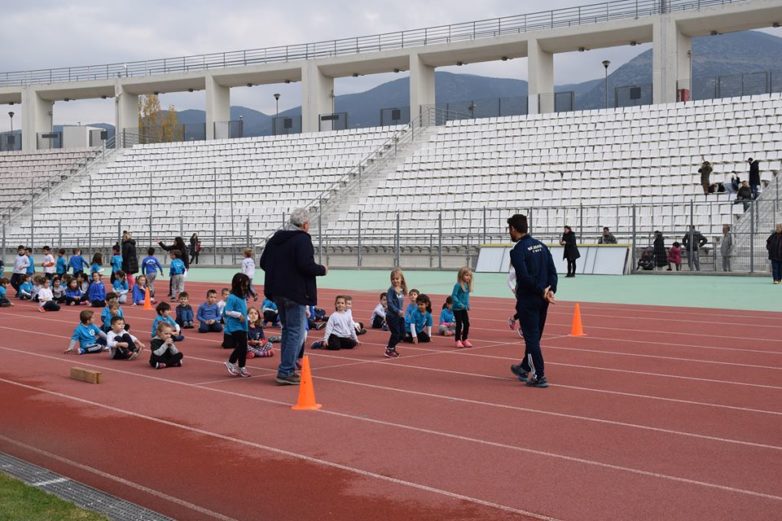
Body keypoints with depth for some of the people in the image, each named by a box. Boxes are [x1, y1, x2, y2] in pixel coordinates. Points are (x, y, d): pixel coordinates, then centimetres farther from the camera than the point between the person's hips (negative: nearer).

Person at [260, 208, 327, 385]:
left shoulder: (275, 239, 11)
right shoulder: (302, 239, -13)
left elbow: (263, 263, 13)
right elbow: (306, 265, -23)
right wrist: (322, 270, -6)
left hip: (277, 291, 8)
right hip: (296, 292, -8)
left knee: (288, 329, 19)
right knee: (296, 332, -3)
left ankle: (287, 369, 23)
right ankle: (286, 372, -7)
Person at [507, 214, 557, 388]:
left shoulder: (517, 251, -14)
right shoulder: (541, 245, 10)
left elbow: (525, 277, -22)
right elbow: (553, 271, 5)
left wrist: (542, 292, -14)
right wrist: (550, 290, -3)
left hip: (527, 300, -8)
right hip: (542, 301, 8)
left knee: (531, 337, -2)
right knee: (534, 335, 18)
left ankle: (539, 377, -3)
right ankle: (525, 368, 34)